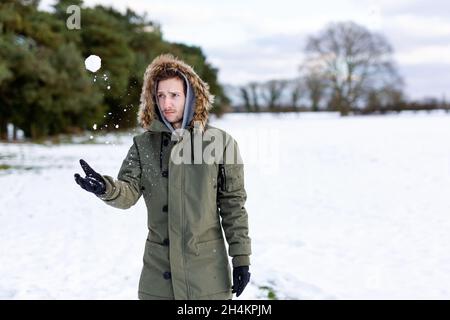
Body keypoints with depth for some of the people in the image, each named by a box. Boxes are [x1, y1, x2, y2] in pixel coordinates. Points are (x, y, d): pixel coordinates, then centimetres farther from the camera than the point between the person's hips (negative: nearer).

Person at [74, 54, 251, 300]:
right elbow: (129, 192, -6)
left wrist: (241, 258, -1)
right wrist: (106, 188, -29)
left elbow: (233, 205, 0)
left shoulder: (220, 142, -3)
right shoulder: (144, 144, 4)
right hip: (159, 270, 2)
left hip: (207, 266, -2)